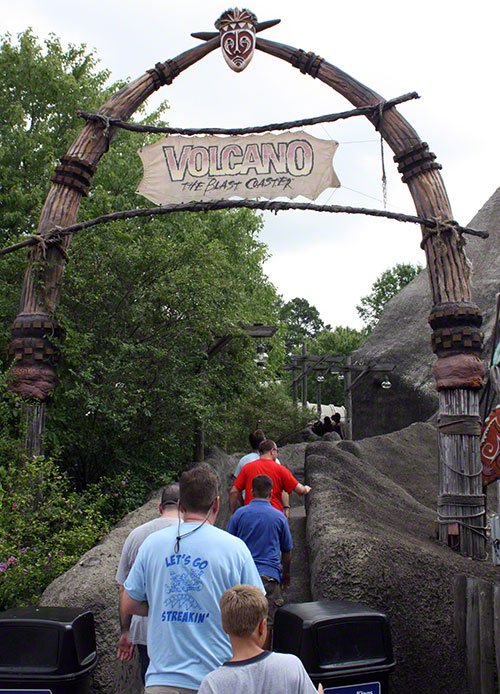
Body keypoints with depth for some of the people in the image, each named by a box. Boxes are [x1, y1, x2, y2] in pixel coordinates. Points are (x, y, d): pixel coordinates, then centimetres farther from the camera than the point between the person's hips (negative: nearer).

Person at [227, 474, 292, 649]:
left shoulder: (240, 513, 3)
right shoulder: (279, 517, 5)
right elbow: (287, 551, 14)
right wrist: (286, 574, 29)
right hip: (270, 575, -1)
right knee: (266, 624, 3)